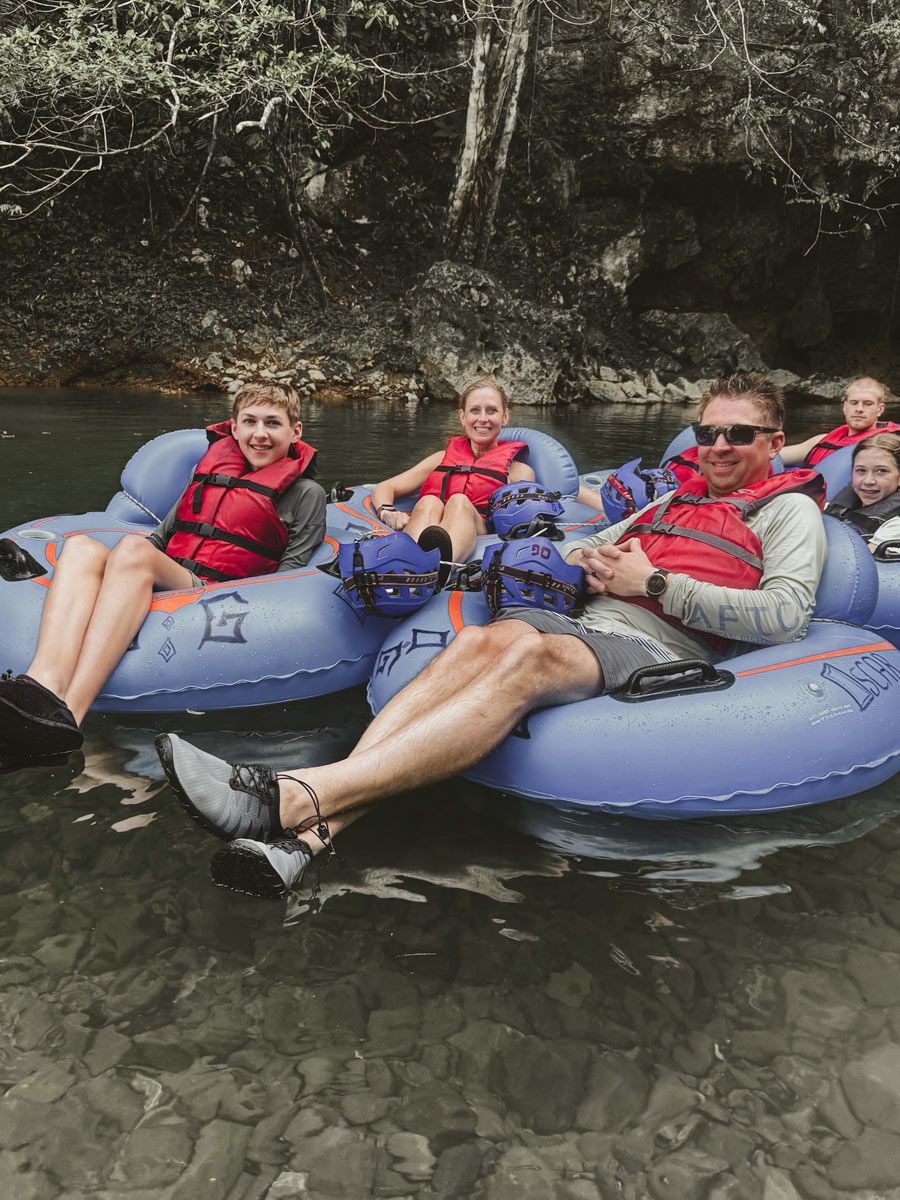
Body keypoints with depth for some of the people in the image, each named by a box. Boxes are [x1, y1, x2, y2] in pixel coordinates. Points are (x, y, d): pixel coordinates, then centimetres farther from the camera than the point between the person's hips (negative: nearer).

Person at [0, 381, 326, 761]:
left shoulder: (305, 493, 12)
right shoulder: (211, 468, 26)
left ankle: (69, 713, -49)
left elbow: (288, 579, 2)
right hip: (162, 586, 5)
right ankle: (45, 690, -47)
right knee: (82, 547, -22)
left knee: (133, 548, -32)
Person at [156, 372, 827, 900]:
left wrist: (654, 582, -7)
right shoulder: (677, 499, 32)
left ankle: (293, 799, -48)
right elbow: (594, 543, 36)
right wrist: (587, 560, 9)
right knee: (481, 640, -29)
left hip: (658, 650, -5)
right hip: (590, 625, 6)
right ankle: (318, 828, -44)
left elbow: (786, 616, -4)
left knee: (531, 654, -36)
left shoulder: (790, 509, 14)